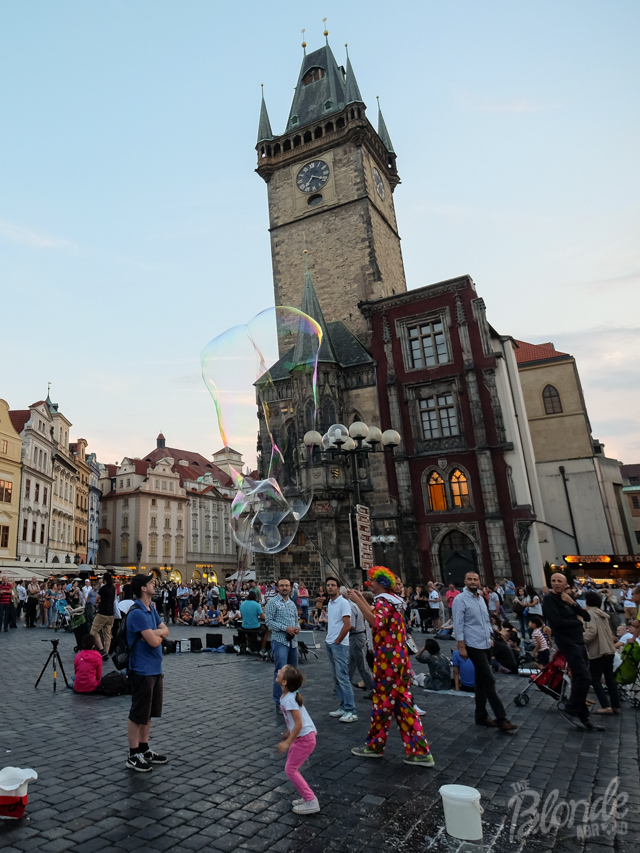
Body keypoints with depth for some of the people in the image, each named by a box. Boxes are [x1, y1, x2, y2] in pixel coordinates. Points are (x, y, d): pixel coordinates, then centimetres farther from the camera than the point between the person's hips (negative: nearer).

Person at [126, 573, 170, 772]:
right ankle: (133, 755, 17)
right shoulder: (137, 613, -22)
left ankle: (144, 749, 31)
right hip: (142, 670, -9)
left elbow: (165, 631, 7)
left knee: (149, 711, 18)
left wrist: (154, 633, -14)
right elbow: (154, 641, -24)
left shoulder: (152, 609, 9)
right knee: (138, 713, 4)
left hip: (155, 668, 9)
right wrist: (158, 635, -1)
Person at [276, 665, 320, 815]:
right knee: (291, 768, 17)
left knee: (290, 770, 0)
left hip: (304, 738, -9)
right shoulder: (291, 695, 4)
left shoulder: (289, 699, -24)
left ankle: (311, 802, 6)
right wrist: (288, 733, 25)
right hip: (302, 736, 9)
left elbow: (299, 724, -26)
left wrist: (287, 742, -20)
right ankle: (307, 797, 26)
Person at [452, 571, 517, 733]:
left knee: (481, 681, 13)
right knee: (489, 680, -8)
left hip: (486, 644, 8)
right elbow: (458, 624, -15)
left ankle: (481, 716, 22)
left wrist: (490, 636, 15)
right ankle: (501, 719, -3)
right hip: (474, 646, -8)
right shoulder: (460, 599, -12)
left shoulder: (481, 599, 13)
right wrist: (461, 646, -17)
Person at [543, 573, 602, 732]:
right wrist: (577, 621, -7)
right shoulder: (549, 599, -11)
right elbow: (558, 622, -23)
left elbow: (587, 617, 4)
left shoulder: (568, 599, 13)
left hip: (579, 642, 8)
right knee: (584, 678, -14)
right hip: (567, 643, -8)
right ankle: (570, 711, 0)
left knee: (579, 680, 10)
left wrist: (573, 603, -11)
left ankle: (582, 717, 17)